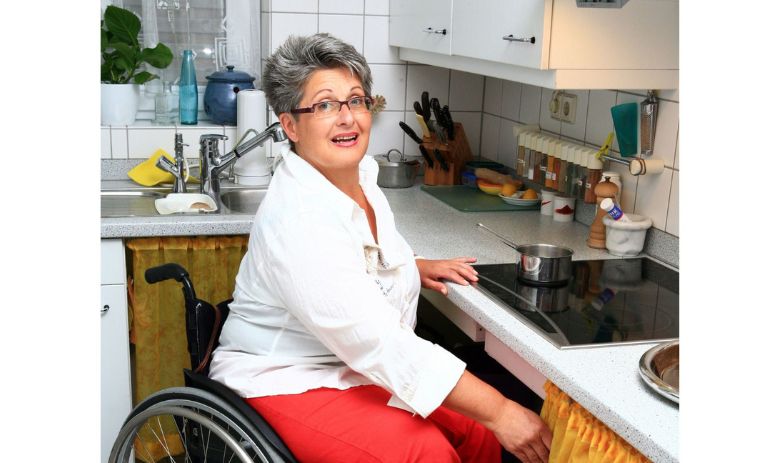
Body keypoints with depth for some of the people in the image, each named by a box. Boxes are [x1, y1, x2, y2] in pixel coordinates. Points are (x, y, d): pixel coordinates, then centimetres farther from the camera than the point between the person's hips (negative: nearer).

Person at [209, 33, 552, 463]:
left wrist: (414, 267, 8)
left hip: (354, 364, 9)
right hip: (286, 382, -9)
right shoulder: (299, 221, -28)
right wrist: (500, 411, -30)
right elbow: (380, 344, -31)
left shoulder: (360, 172, 2)